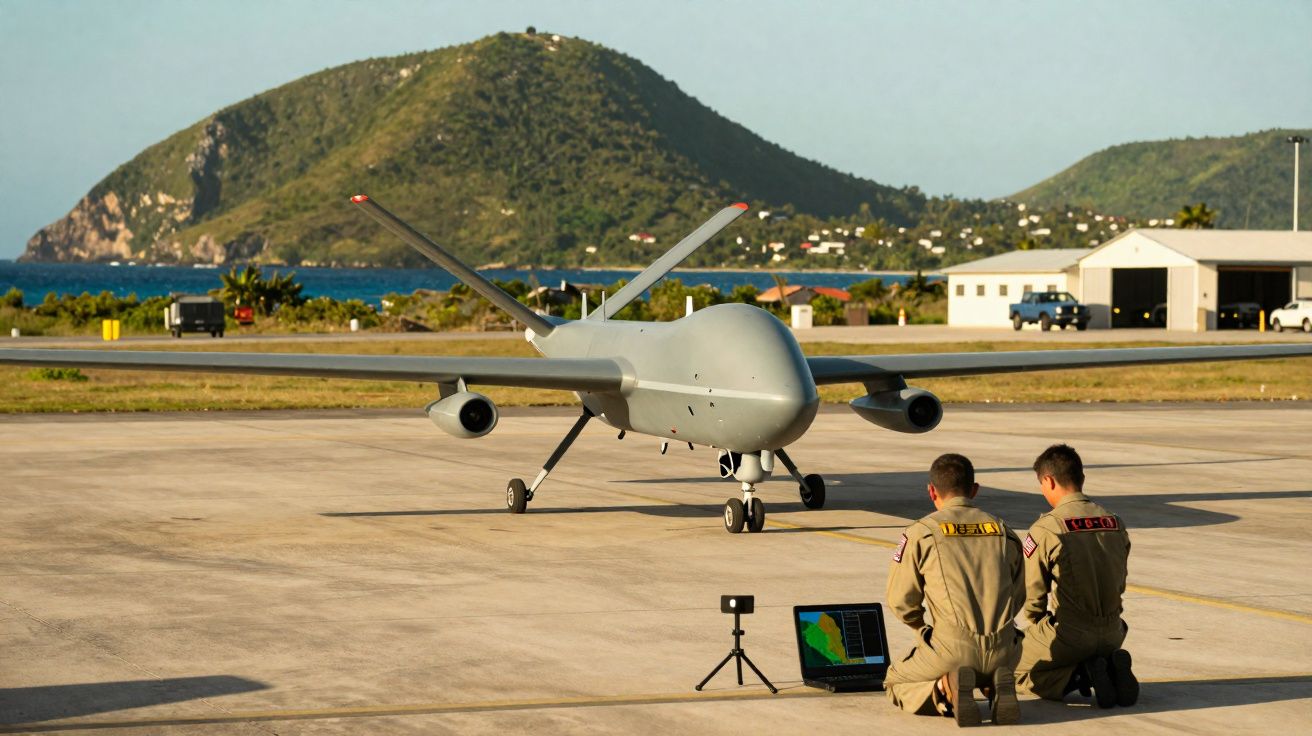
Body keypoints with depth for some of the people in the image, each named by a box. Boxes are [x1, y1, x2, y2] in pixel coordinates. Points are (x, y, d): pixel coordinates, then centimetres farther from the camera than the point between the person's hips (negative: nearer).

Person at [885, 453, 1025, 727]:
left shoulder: (921, 533, -1)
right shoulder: (1003, 531, 11)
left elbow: (900, 601, 3)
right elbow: (1017, 597, 16)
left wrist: (923, 629, 22)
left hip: (952, 650, -4)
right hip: (1002, 650, 4)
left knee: (895, 684, 22)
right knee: (993, 671, 40)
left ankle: (944, 690, -11)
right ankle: (998, 686, 2)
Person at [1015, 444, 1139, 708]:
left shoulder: (1045, 529, -13)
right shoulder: (1115, 523, 4)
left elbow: (1033, 592, -7)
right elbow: (1119, 584, 11)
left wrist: (1039, 631, 12)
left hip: (1067, 636, -5)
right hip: (1111, 634, 5)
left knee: (1020, 672, 20)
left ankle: (1079, 675, -7)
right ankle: (1111, 668, 2)